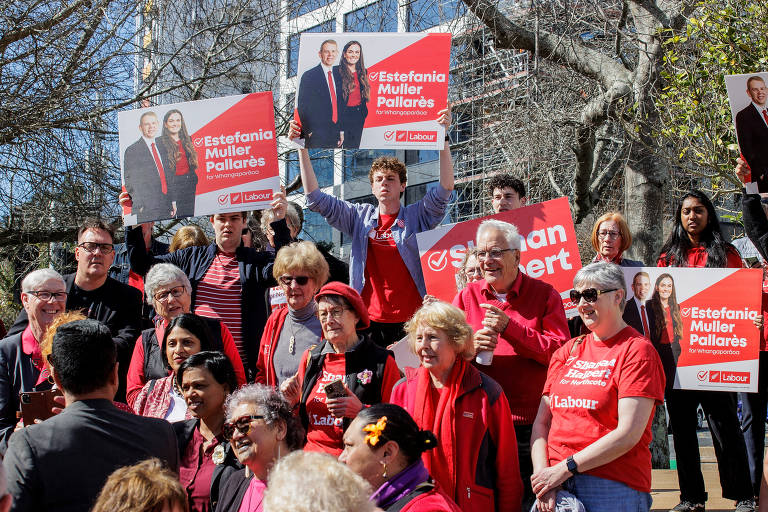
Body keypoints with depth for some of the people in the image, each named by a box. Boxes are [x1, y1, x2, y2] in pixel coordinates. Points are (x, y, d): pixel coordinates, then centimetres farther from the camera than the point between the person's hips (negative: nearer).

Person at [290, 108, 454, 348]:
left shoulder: (416, 216, 4)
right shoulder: (360, 217, 11)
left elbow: (444, 189, -10)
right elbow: (316, 198, 10)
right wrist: (302, 149, 5)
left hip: (409, 320, -2)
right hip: (369, 319, 2)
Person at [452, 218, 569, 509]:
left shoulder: (544, 295, 3)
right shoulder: (467, 296, 12)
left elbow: (560, 351, -8)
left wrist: (510, 327, -14)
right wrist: (468, 346, -13)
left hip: (528, 424, -2)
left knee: (526, 501, 0)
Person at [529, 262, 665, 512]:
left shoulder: (637, 351, -4)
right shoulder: (568, 350, 13)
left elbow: (628, 434, -13)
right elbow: (541, 421, 9)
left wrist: (566, 468, -13)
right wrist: (542, 473, -7)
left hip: (613, 487, -5)